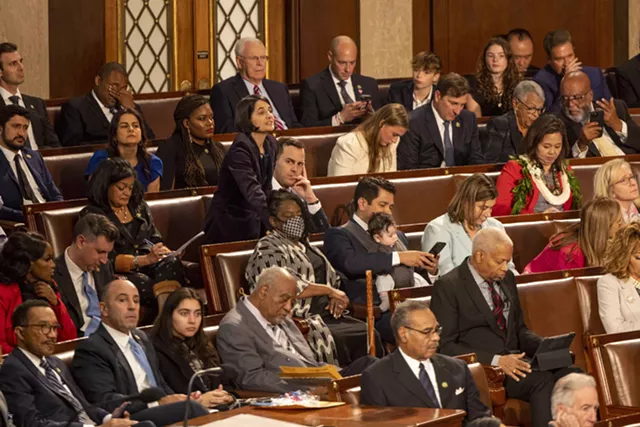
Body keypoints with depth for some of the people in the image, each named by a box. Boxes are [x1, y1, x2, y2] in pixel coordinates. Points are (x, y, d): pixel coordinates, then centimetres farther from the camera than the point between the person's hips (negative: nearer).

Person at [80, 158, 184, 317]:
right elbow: (108, 260, -9)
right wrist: (145, 259, -21)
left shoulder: (139, 206, 21)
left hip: (147, 267, 5)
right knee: (144, 284, -38)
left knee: (171, 262, -30)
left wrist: (167, 254, -2)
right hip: (118, 273, -5)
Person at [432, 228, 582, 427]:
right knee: (543, 380, -31)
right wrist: (495, 361, -21)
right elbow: (445, 346, -10)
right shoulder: (448, 286, -5)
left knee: (572, 374, -22)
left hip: (514, 360, 7)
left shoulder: (506, 278, 16)